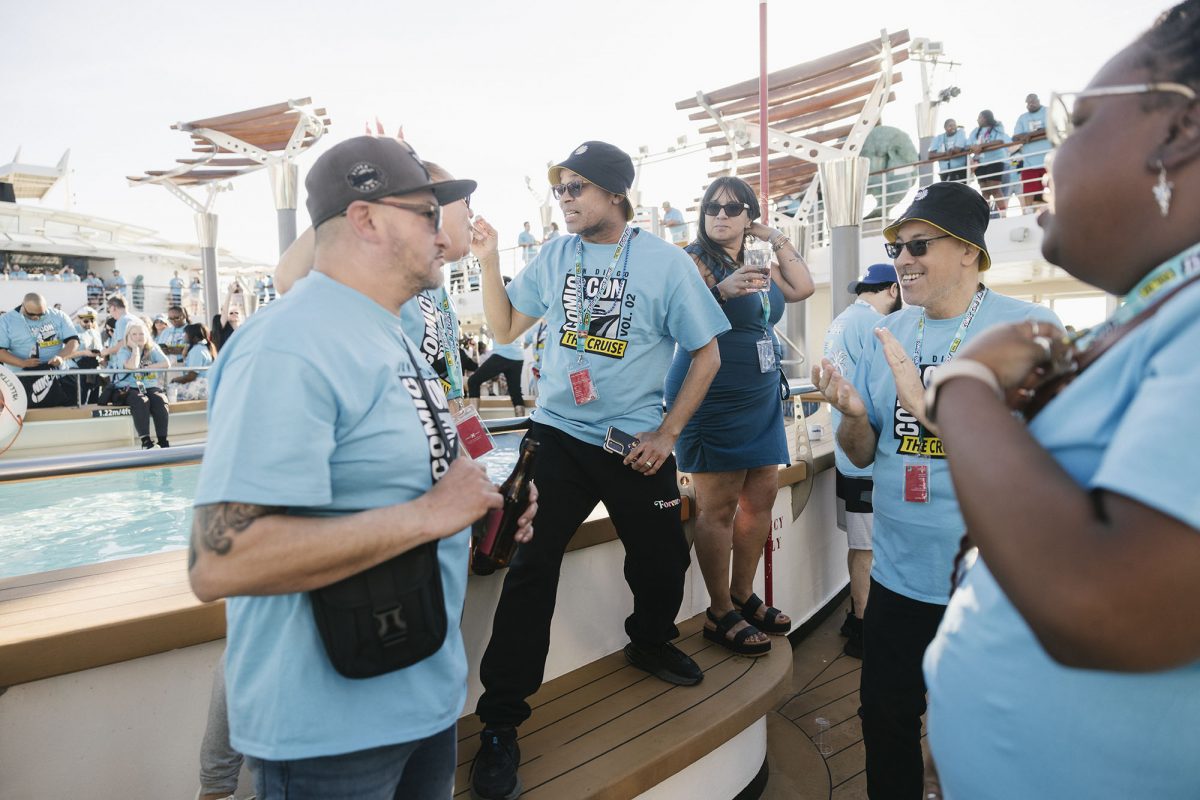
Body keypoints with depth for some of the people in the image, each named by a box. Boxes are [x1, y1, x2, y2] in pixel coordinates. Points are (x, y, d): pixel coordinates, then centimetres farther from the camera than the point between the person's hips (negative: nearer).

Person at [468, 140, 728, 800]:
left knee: (662, 558, 13)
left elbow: (706, 354, -2)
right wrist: (489, 261, -4)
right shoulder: (556, 256, 3)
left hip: (637, 444, 0)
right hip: (558, 436, 1)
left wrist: (668, 433, -8)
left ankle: (649, 642, 47)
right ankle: (500, 723, 8)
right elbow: (505, 328, 9)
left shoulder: (665, 262, -6)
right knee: (531, 569, -5)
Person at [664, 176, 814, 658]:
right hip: (712, 400, -8)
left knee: (762, 496, 10)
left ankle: (744, 597, 23)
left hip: (760, 399, 8)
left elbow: (803, 288, 11)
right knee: (719, 507, -5)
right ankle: (720, 615, 6)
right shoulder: (695, 259, -8)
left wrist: (777, 240, 8)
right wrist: (723, 290, -38)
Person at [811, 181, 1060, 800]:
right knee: (886, 723, 17)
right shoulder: (886, 336, 2)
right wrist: (853, 416, -17)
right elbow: (862, 454, 6)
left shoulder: (1030, 328, -11)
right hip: (899, 575, 4)